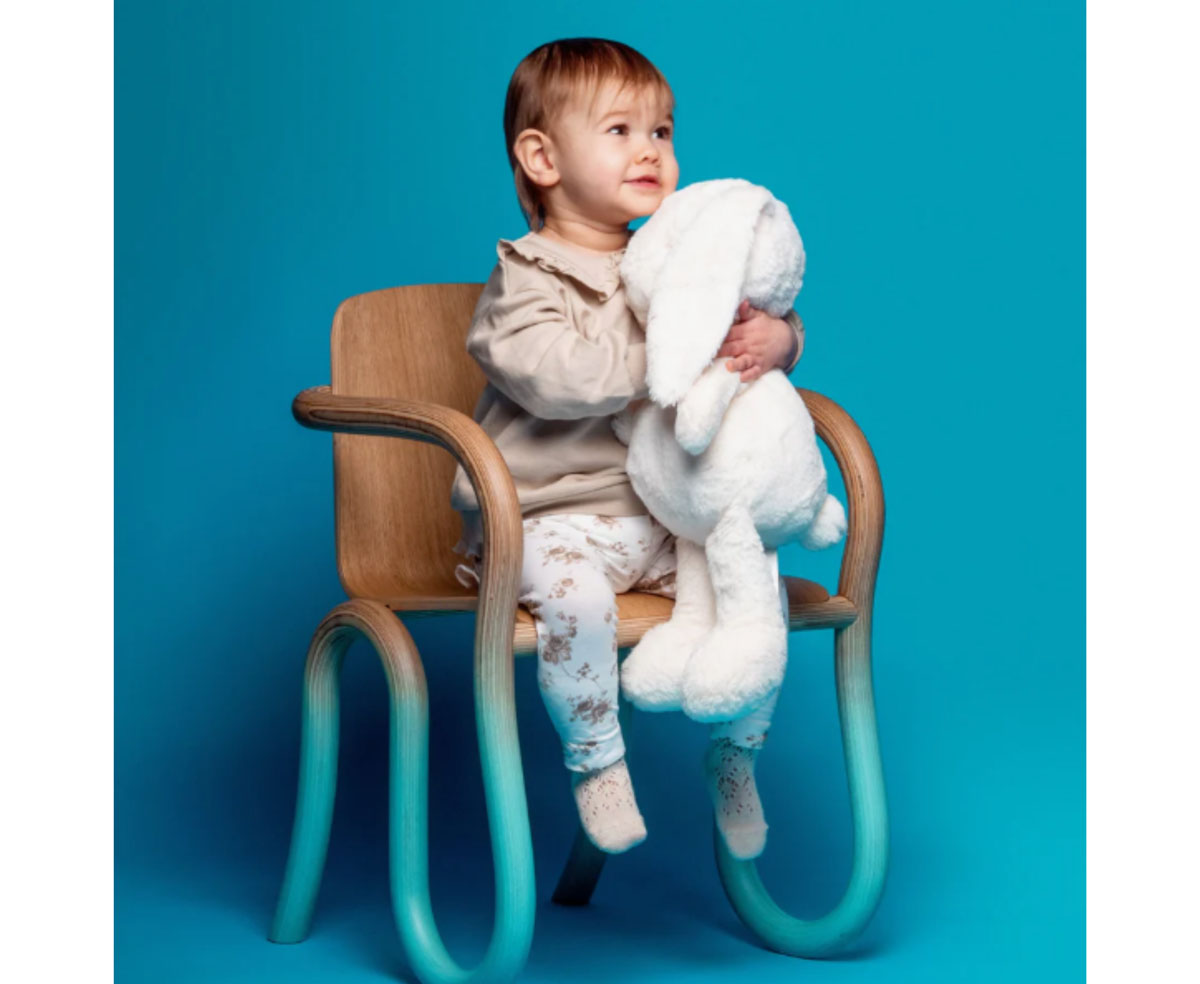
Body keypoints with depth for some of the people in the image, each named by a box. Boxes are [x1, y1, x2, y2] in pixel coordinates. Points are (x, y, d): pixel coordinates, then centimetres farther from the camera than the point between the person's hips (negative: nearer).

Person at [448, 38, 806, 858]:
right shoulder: (523, 281, -6)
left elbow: (761, 317, 18)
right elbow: (556, 375, -25)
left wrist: (776, 337, -9)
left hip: (666, 519, 6)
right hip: (555, 521, -5)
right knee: (572, 593, -34)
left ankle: (734, 760, 11)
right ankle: (597, 761, -11)